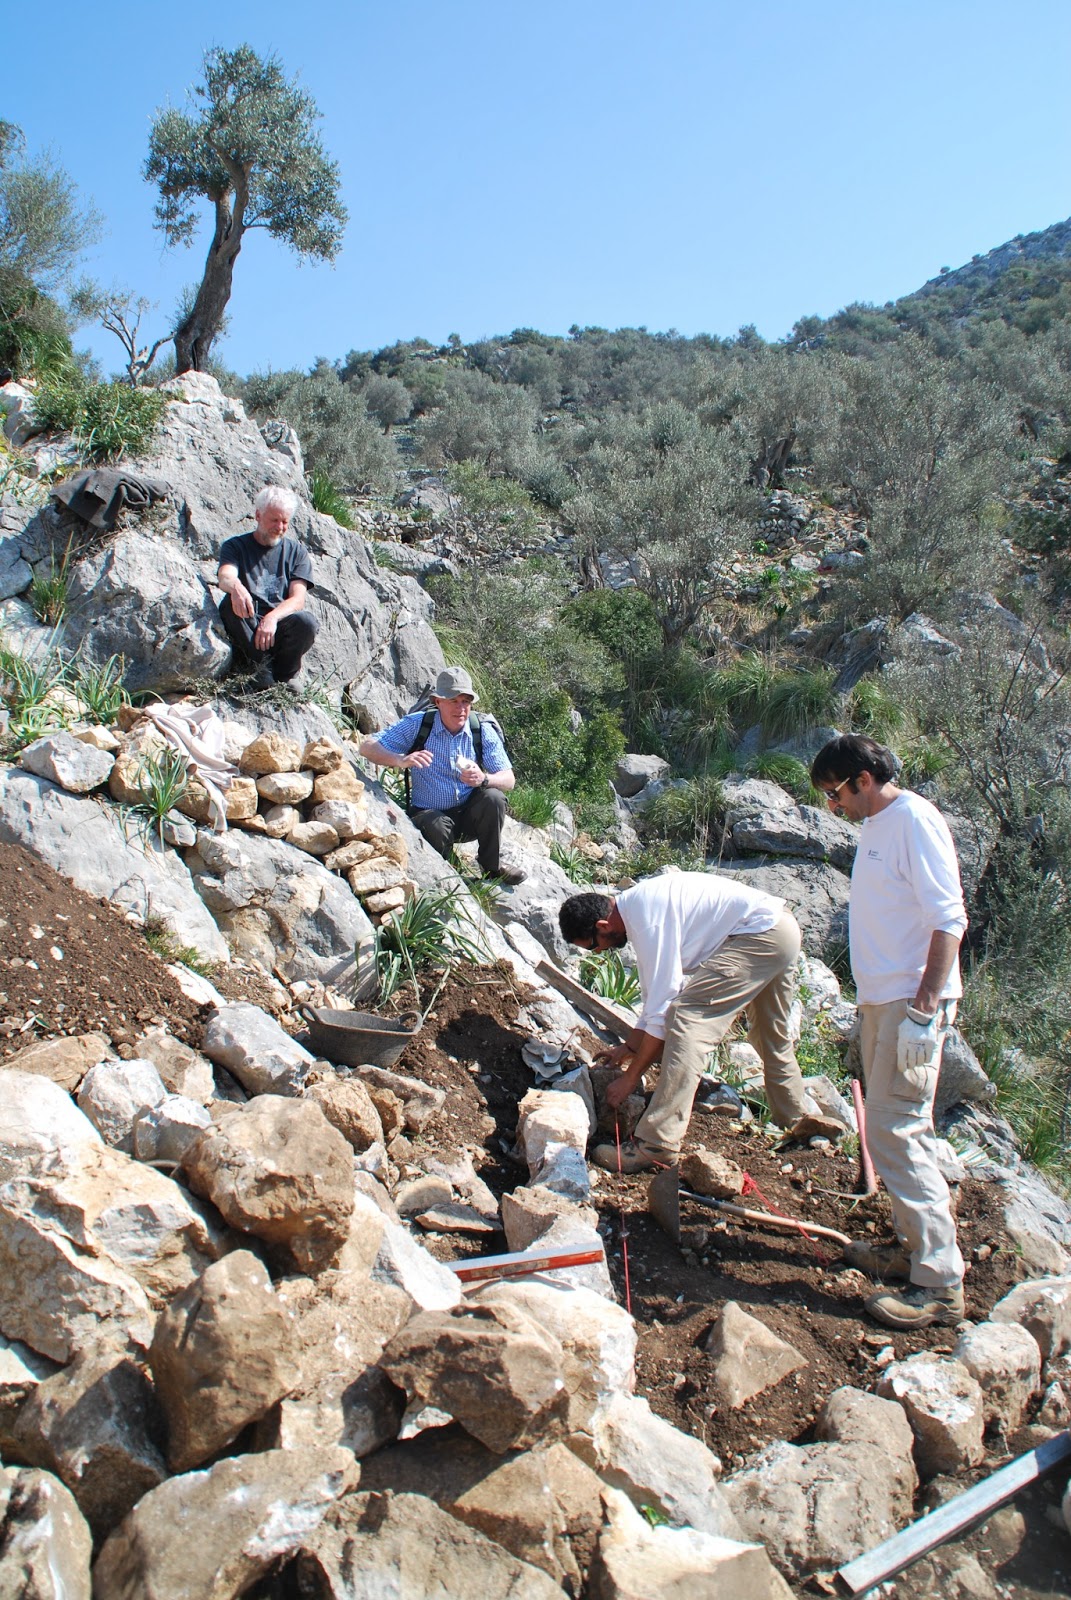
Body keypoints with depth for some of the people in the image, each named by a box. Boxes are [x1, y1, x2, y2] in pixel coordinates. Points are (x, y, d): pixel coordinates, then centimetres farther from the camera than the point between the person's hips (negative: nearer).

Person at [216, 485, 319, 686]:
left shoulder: (296, 551, 15)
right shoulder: (235, 546, 12)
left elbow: (298, 599, -1)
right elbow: (224, 577, -11)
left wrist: (272, 617, -24)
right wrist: (235, 586, -39)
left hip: (280, 629, 1)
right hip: (245, 633, -1)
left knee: (306, 622, -32)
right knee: (234, 600, -32)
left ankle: (280, 681, -15)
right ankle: (262, 670, -31)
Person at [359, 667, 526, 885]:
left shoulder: (483, 730, -6)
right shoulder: (417, 724, -10)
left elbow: (508, 780, -10)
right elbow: (368, 746, -15)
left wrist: (484, 779, -35)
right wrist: (401, 760, -36)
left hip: (469, 815, 3)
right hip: (427, 813, -2)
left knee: (493, 797, -27)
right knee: (437, 826, -36)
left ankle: (492, 866, -7)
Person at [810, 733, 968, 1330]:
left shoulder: (914, 820, -13)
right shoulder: (877, 826, 15)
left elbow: (948, 918, -19)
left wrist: (925, 1005, -23)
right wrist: (877, 1005, 18)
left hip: (911, 1001, -10)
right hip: (882, 998, 10)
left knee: (896, 1131, -8)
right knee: (896, 1128, 16)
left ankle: (940, 1282, 1)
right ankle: (919, 1247, 29)